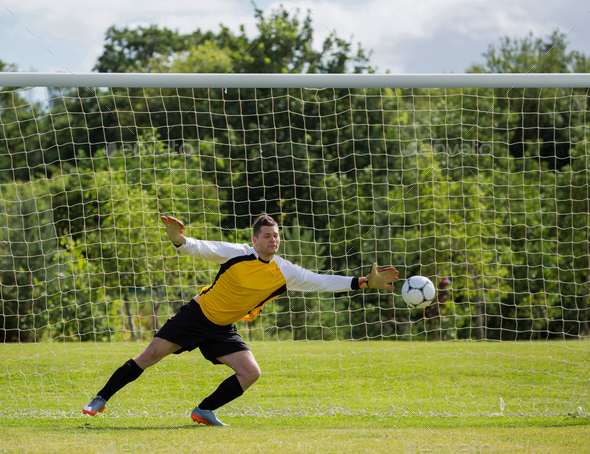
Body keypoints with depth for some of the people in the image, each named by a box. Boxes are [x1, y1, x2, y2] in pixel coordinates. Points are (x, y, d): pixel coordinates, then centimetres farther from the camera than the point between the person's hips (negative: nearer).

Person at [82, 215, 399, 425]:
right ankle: (101, 399, -1)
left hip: (223, 331, 4)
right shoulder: (238, 254, -16)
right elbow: (202, 249, -21)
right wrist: (179, 240, -43)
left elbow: (321, 282, -3)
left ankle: (204, 410, 3)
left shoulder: (284, 273, -5)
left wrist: (364, 282, -9)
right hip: (197, 315, -4)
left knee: (251, 372, -13)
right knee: (150, 355, -12)